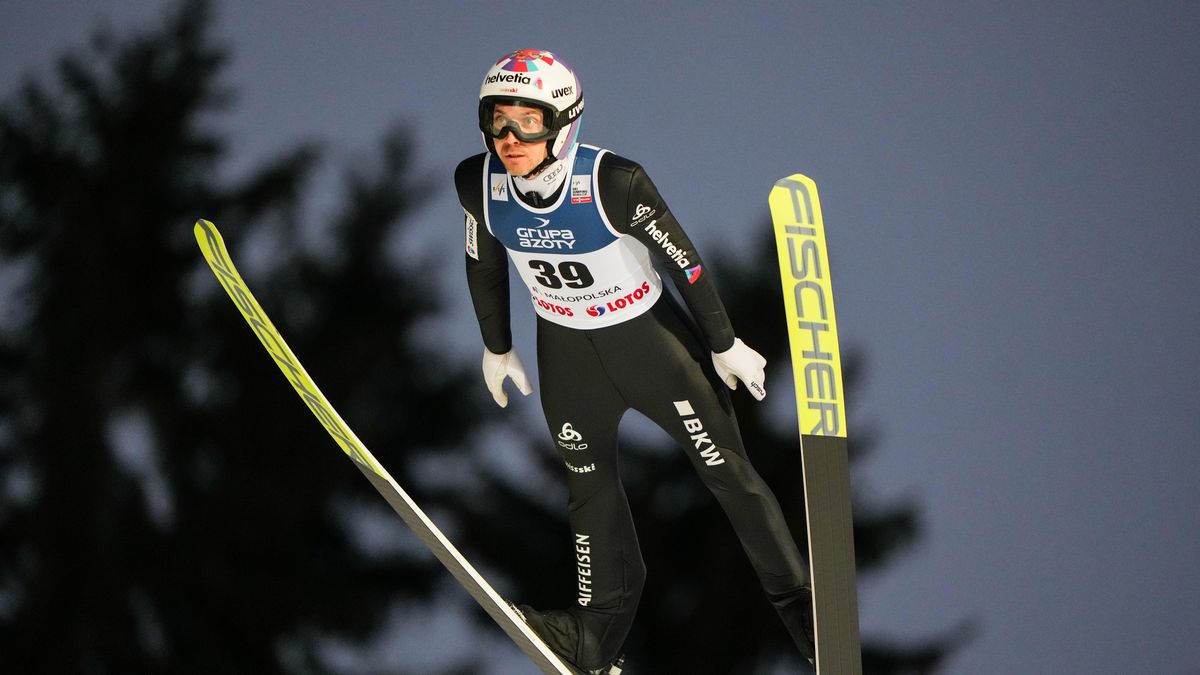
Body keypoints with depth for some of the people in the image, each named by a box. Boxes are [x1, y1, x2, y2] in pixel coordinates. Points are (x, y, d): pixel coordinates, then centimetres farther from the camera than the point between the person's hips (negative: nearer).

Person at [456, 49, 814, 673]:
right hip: (566, 350, 4)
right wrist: (496, 347, 13)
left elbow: (682, 258, -18)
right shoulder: (478, 183, -20)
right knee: (587, 481, 17)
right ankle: (604, 618, 36)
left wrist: (724, 345, -6)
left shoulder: (612, 182, -32)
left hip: (649, 335, -4)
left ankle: (796, 601, 19)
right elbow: (483, 263, 2)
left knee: (726, 469, 4)